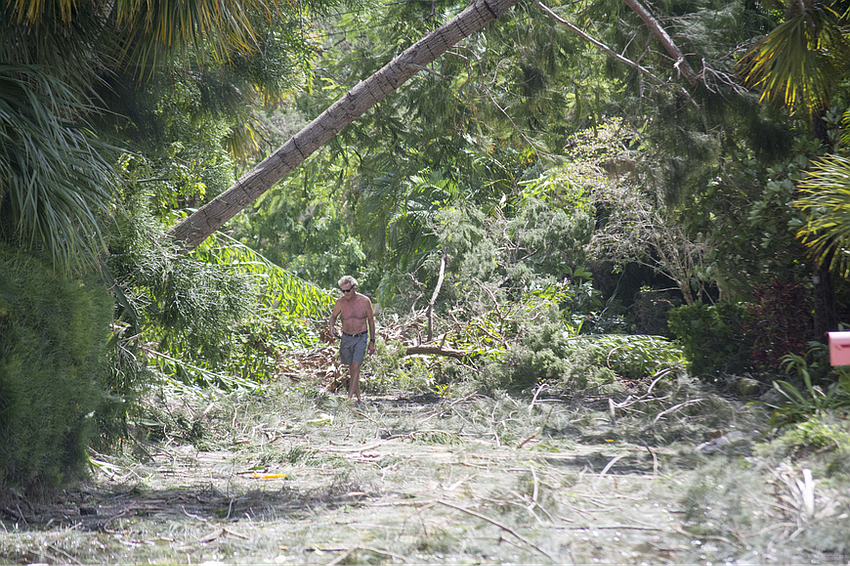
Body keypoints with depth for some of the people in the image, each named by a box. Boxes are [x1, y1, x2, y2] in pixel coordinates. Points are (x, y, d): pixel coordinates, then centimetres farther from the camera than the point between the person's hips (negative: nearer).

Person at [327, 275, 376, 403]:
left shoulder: (364, 301, -11)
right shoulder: (340, 302, -7)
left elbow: (371, 321, -1)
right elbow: (333, 316, 11)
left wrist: (372, 341, -2)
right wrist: (331, 327, -12)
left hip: (361, 338, -3)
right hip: (346, 338, 3)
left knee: (356, 367, -14)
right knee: (351, 368, 11)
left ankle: (350, 396, -17)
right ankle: (357, 396, 25)